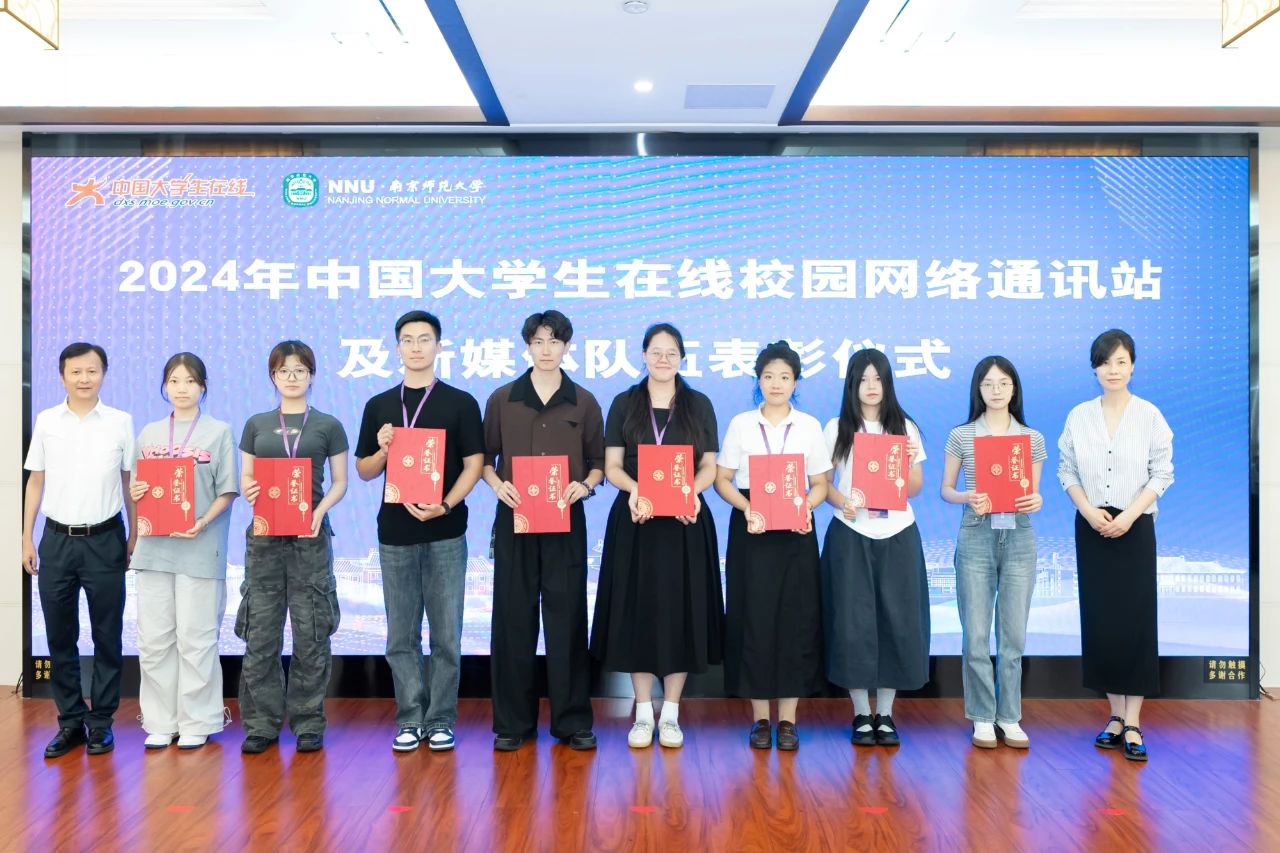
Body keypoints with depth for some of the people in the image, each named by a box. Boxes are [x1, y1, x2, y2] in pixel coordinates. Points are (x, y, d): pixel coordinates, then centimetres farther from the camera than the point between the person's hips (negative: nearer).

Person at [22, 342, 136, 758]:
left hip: (104, 539, -2)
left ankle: (101, 721, 15)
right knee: (60, 635, 7)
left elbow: (130, 482, 5)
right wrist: (27, 538, 7)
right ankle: (70, 721, 18)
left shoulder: (120, 422, 0)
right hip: (57, 539, 2)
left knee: (107, 635, 4)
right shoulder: (46, 421, 5)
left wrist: (135, 537, 2)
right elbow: (36, 482, 10)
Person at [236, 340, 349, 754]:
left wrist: (320, 510, -12)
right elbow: (245, 479, 12)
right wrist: (250, 493, -11)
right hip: (264, 535, 2)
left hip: (310, 537, -2)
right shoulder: (256, 425, 12)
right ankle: (261, 724, 12)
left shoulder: (328, 426, 6)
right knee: (260, 633, 2)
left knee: (311, 634, 0)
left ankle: (308, 723, 11)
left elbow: (340, 482, 6)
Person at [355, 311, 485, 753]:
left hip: (445, 533, -2)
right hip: (395, 532, 2)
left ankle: (440, 720, 13)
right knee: (401, 636, 7)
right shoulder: (379, 405, 10)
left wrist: (444, 505, -16)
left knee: (446, 635, 2)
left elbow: (474, 464, -2)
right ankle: (410, 720, 17)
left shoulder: (460, 403, 3)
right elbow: (364, 470, 13)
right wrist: (382, 450, -9)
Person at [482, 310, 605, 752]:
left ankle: (573, 720, 12)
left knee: (567, 618, 2)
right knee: (513, 618, 4)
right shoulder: (502, 399, 6)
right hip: (514, 519, 1)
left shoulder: (583, 402, 5)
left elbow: (598, 461, 8)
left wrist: (585, 485, -12)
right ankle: (513, 721, 14)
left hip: (566, 521, 0)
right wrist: (497, 483, -11)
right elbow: (484, 457, 9)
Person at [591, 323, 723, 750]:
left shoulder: (699, 405, 7)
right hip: (635, 522, 0)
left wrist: (692, 492, -17)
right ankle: (643, 713, 14)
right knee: (637, 611, 2)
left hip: (685, 522, 0)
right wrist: (634, 490, -18)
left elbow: (710, 467, 5)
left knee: (680, 613, 2)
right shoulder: (624, 404, 6)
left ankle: (671, 714, 13)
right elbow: (612, 466, 2)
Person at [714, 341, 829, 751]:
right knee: (754, 619, -1)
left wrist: (806, 506, -13)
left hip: (796, 532, 1)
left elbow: (820, 484, 8)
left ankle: (787, 718, 8)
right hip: (751, 530, -1)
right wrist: (746, 507, -14)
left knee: (796, 620, 0)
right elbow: (722, 479, 3)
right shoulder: (740, 424, 5)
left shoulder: (809, 426, 7)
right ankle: (760, 717, 10)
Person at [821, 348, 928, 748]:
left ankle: (885, 714, 15)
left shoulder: (905, 428, 7)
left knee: (897, 621, 2)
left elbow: (914, 489, 8)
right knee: (853, 622, -1)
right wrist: (842, 502, -18)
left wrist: (910, 463, -12)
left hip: (897, 535, 2)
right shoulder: (836, 429, 3)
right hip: (851, 535, -1)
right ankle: (861, 714, 12)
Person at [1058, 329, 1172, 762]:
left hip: (1135, 527, -2)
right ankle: (1115, 715, 16)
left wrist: (1129, 515, -13)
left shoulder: (1149, 415, -3)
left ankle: (1133, 722, 3)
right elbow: (1066, 471, 4)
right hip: (1092, 528, 2)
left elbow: (1162, 473, -3)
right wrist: (1089, 511, -11)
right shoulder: (1079, 416, 2)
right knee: (1099, 621, 4)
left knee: (1135, 621, -3)